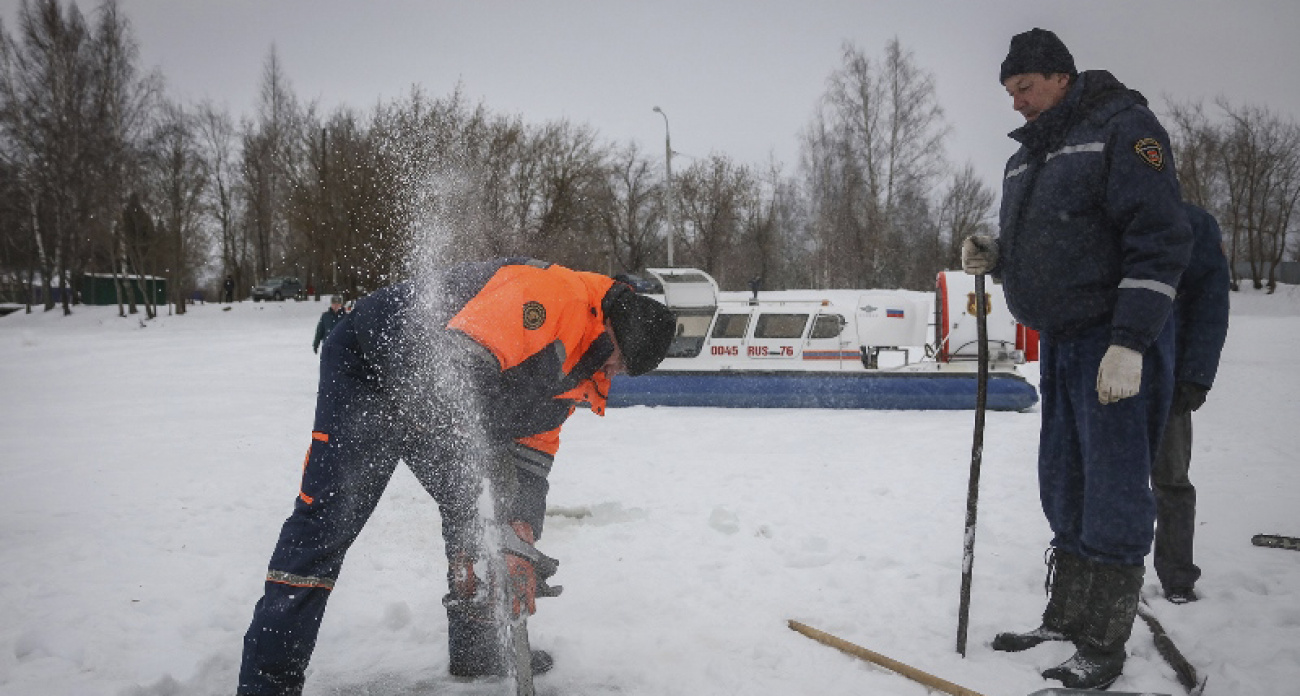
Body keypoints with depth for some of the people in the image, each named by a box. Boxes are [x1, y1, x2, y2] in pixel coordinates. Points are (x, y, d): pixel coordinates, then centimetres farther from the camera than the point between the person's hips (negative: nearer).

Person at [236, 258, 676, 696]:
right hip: (367, 361, -9)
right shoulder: (553, 292, -29)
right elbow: (456, 362, -41)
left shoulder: (585, 374, 2)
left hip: (431, 405, 9)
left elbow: (531, 456, 1)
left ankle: (476, 652, 25)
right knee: (328, 518, -14)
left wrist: (521, 540, -13)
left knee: (468, 510, 10)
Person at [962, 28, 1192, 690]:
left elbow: (1160, 241, -16)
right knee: (1063, 486, 14)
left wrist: (1128, 343, -22)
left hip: (1120, 343, -8)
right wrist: (996, 257, 2)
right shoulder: (1026, 157, 16)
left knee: (1113, 492, -4)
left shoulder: (1123, 127, -9)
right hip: (1059, 341, 8)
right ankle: (1066, 618, 27)